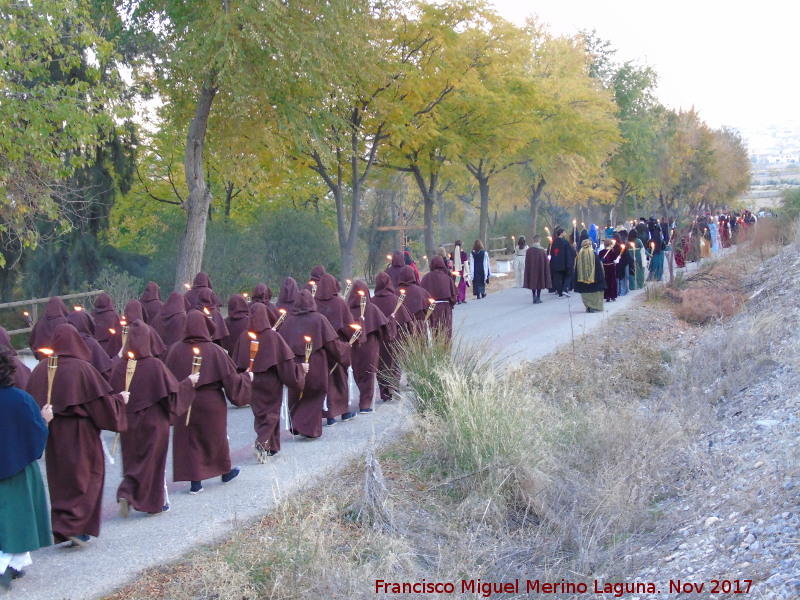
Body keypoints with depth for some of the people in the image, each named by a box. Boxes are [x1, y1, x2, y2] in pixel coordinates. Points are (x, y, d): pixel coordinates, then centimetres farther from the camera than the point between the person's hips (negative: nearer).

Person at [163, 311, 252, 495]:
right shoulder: (214, 351, -12)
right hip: (211, 403, -1)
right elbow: (230, 377, -8)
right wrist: (246, 377, 9)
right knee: (216, 437, 16)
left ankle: (195, 482, 7)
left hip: (184, 402, 1)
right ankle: (225, 472, 34)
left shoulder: (175, 349, -7)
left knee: (189, 440, 8)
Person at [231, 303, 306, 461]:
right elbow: (286, 359, -10)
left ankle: (271, 447, 24)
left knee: (259, 413, 16)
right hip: (271, 382, -3)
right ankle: (263, 442, -14)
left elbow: (237, 362, 1)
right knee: (271, 412, 7)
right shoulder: (273, 336, -13)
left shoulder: (244, 337, -5)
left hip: (252, 381, 3)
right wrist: (300, 368, 4)